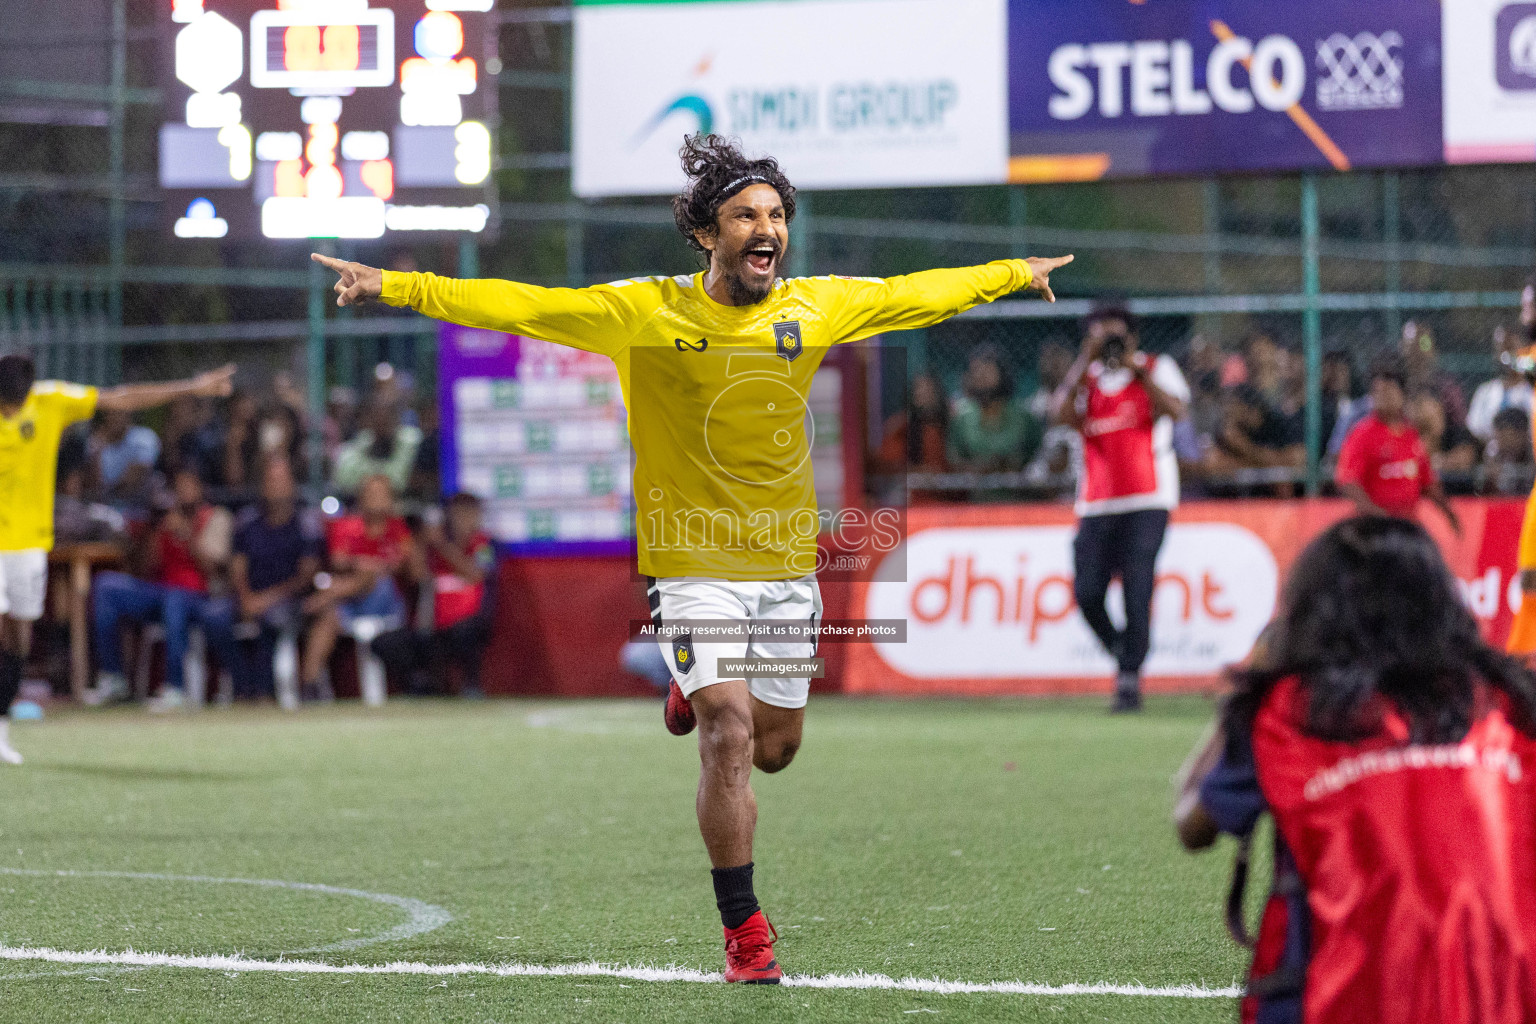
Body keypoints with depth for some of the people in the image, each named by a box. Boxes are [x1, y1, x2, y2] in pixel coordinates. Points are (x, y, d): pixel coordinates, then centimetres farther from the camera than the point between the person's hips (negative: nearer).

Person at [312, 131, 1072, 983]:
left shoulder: (817, 307, 1)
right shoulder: (643, 312, -10)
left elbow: (917, 295, 17)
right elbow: (519, 306, -12)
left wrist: (1013, 274, 28)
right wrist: (394, 287, -18)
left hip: (788, 565, 4)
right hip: (696, 563, -4)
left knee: (774, 747, 13)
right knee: (729, 737, -15)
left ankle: (699, 691, 48)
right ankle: (743, 929, -3)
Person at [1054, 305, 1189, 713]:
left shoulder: (1157, 369, 6)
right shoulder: (1086, 377, 15)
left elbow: (1176, 410, -13)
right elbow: (1065, 412, -6)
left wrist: (1137, 369, -13)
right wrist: (1089, 359, -6)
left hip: (1146, 500, -4)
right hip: (1096, 504, 4)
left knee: (1137, 593, -11)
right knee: (1087, 591, -6)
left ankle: (1129, 682, -6)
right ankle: (1123, 652, 19)